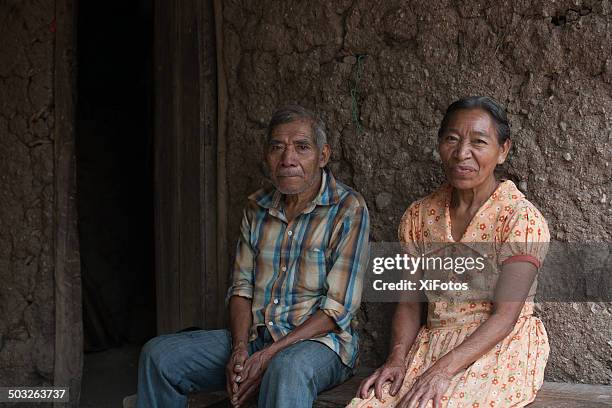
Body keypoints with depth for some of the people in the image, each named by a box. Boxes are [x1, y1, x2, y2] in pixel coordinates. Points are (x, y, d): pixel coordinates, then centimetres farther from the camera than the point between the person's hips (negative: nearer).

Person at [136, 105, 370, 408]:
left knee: (287, 368, -41)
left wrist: (269, 355, -20)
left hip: (317, 340, -6)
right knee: (158, 354, -9)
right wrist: (239, 348, -9)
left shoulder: (348, 210, -9)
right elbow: (241, 288, 10)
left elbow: (337, 309, -14)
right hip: (253, 336, 6)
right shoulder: (257, 208, 10)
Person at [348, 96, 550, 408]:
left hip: (501, 351, -4)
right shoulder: (419, 216, 7)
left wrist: (443, 370, -25)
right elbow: (409, 303, 8)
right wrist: (397, 358, -10)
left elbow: (505, 316, -16)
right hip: (430, 345, 4)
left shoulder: (522, 218, -10)